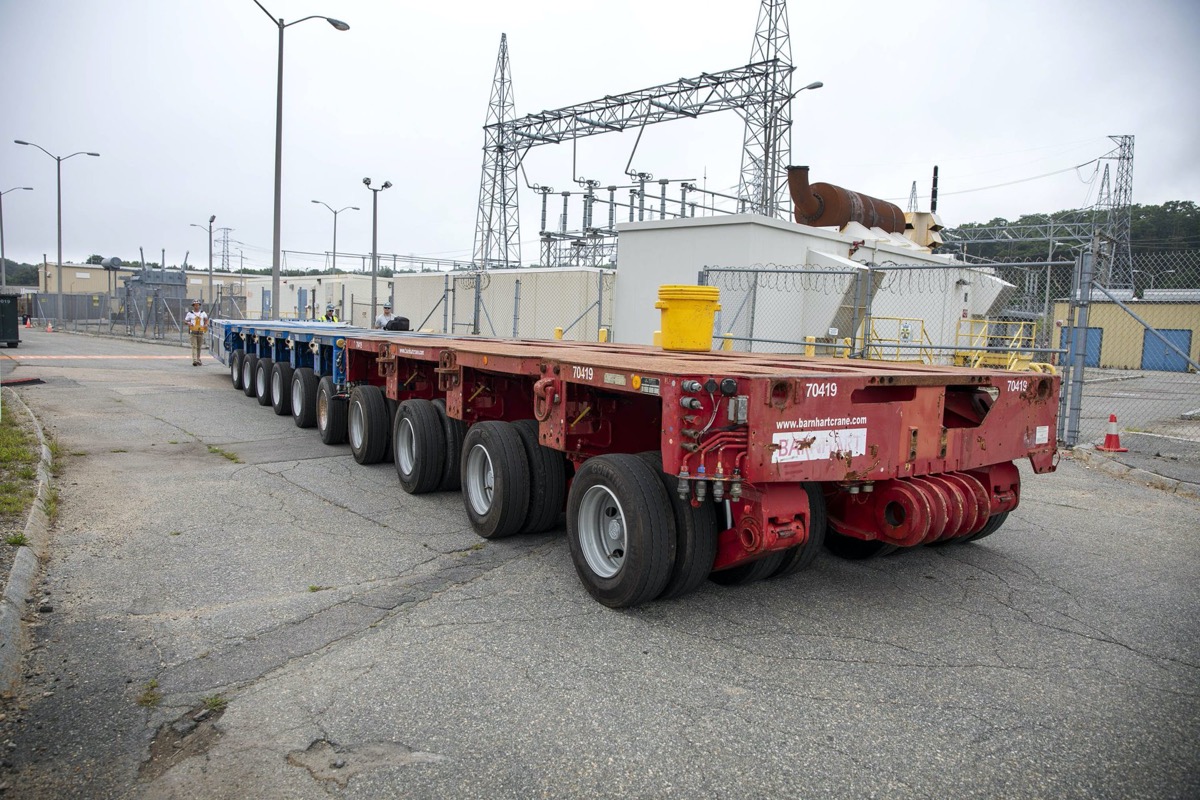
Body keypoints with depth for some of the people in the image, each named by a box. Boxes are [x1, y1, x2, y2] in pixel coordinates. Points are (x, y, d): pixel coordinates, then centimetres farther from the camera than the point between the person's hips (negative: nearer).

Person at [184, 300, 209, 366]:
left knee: (199, 347, 9)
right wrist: (188, 323, -14)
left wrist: (206, 324, -4)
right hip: (193, 332, -2)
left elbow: (206, 319, 17)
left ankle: (198, 360, 21)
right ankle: (194, 360, -16)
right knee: (194, 346, -9)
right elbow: (185, 321, 8)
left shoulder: (203, 313, 11)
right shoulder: (190, 313, 5)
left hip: (201, 332, 2)